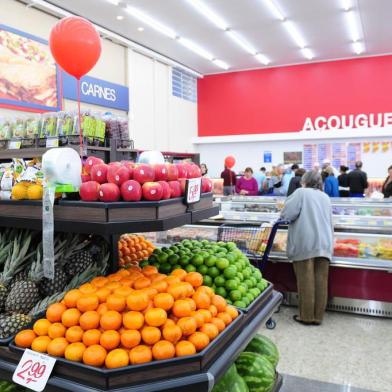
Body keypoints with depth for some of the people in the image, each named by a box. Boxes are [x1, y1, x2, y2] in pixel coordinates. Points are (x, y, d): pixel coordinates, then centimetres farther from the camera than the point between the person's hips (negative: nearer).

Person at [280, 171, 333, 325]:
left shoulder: (301, 193, -1)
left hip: (305, 244, -5)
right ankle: (318, 316, 14)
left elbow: (287, 214, -9)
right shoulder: (325, 197, 18)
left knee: (306, 281, 1)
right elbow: (329, 221, 21)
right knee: (321, 281, 7)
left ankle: (306, 316, 9)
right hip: (324, 244, 5)